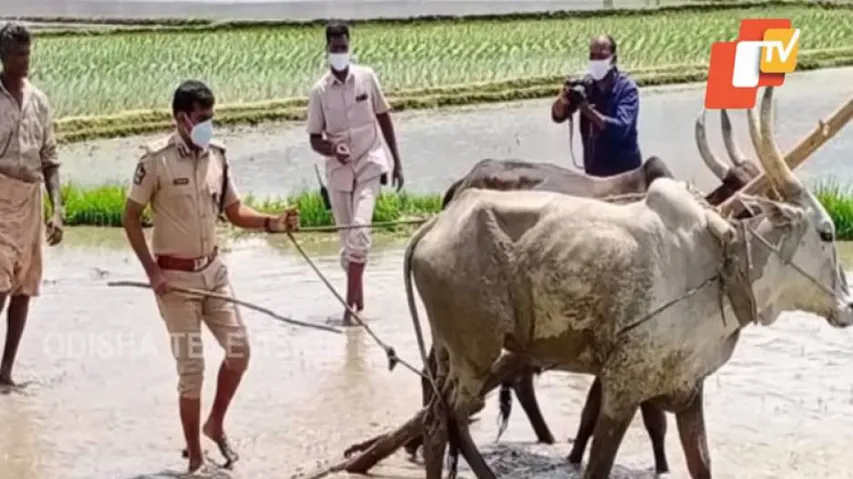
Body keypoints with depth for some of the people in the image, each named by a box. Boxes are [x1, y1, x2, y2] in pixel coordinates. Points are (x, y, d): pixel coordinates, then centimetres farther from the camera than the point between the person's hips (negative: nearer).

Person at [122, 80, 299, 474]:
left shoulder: (217, 155, 0)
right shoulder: (157, 159, -16)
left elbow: (234, 211, 8)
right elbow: (130, 217, -9)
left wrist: (272, 223, -10)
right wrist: (152, 271, -14)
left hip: (213, 269, 6)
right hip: (174, 276, -5)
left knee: (239, 348, 5)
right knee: (191, 366, -2)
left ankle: (216, 425, 28)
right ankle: (194, 458, 11)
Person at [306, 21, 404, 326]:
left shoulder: (367, 77, -4)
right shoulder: (319, 91, -6)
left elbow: (384, 118, 7)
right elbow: (314, 139, 0)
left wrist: (397, 161, 8)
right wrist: (333, 150, -22)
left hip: (369, 166, -1)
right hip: (338, 171, 1)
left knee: (359, 232, -18)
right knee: (347, 239, 8)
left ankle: (350, 302, -15)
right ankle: (358, 297, 25)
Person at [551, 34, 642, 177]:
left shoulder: (627, 87, -14)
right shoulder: (586, 84, 0)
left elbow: (621, 128, -28)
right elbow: (558, 116, -6)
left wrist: (589, 111, -39)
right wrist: (564, 97, -28)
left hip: (624, 170, -5)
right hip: (594, 169, 5)